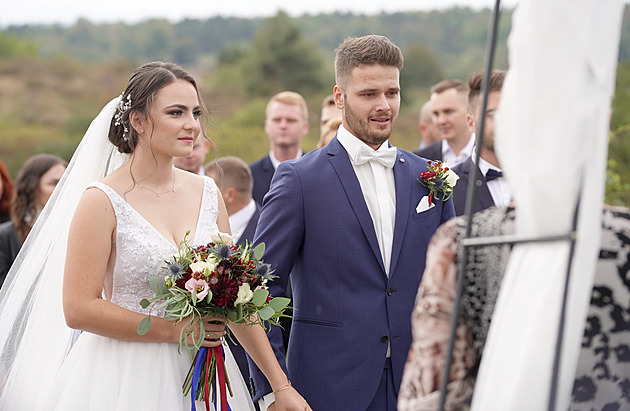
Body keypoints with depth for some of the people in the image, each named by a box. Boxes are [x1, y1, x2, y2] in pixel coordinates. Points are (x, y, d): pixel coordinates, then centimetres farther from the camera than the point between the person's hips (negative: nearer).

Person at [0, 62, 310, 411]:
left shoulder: (207, 194, 4)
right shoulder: (102, 201, -11)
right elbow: (79, 309, -14)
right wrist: (175, 329, -14)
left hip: (202, 376, 5)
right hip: (127, 379, -5)